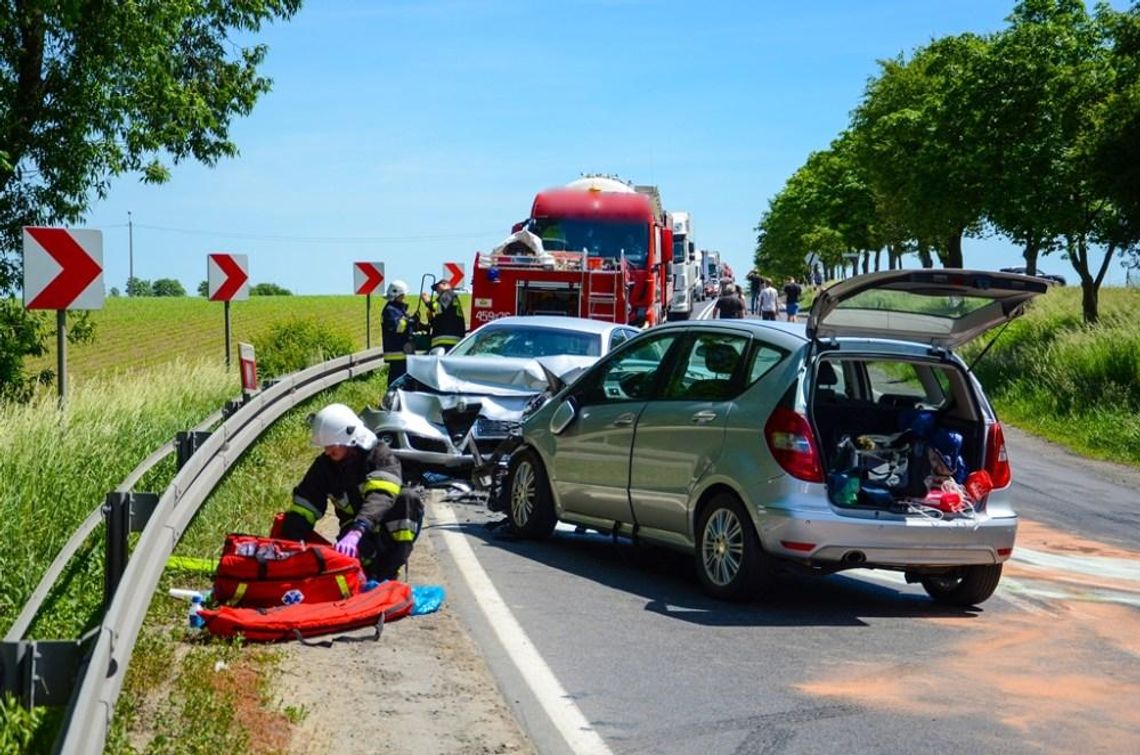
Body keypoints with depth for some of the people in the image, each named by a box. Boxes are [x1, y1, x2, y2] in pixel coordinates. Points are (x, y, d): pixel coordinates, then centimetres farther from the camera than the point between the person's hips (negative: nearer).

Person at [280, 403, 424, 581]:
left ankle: (387, 575, -31)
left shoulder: (381, 456, -17)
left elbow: (381, 497, -35)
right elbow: (302, 510, -6)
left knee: (408, 498, -34)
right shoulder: (324, 465, -4)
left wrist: (357, 531, -51)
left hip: (389, 528, -1)